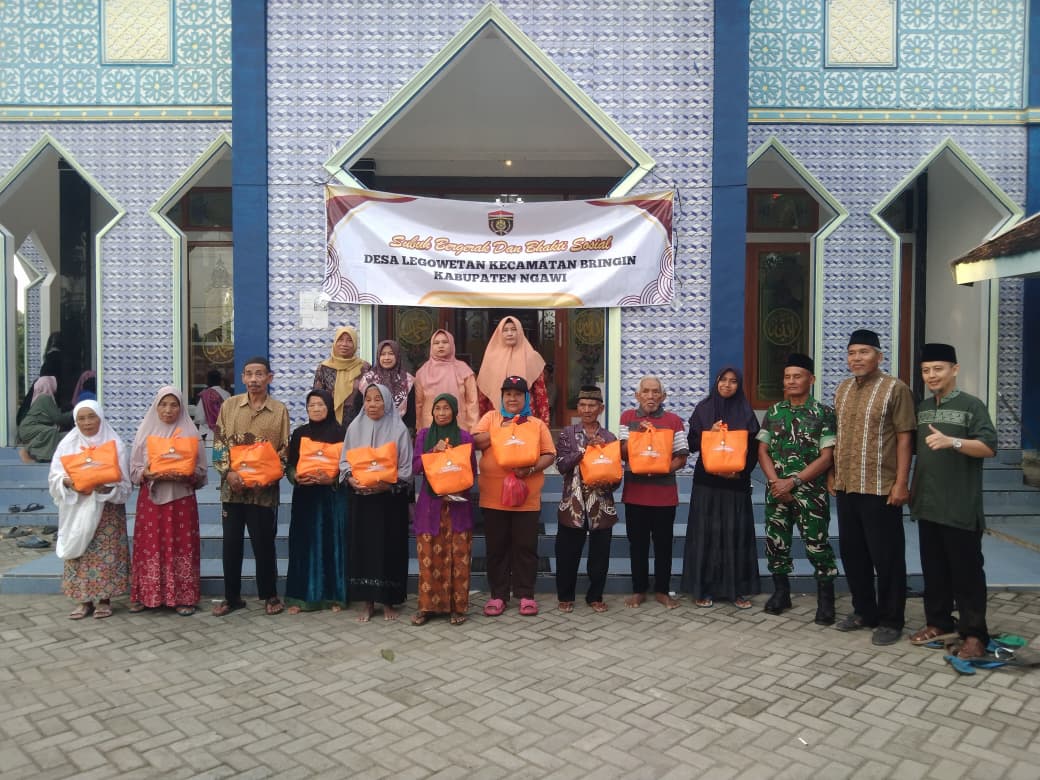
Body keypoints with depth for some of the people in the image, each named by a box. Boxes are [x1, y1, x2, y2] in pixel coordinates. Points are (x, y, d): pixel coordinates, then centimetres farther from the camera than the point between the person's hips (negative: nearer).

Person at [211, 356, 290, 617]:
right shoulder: (229, 405, 5)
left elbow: (284, 450, 1)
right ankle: (231, 596, 22)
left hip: (264, 490, -2)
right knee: (231, 544, 9)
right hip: (232, 487, 2)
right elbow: (218, 442, 3)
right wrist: (228, 472, -10)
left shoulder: (279, 410, 0)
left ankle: (270, 595, 21)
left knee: (264, 544, 5)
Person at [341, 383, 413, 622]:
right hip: (361, 498, 2)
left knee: (389, 547, 2)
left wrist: (387, 485, -19)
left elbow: (406, 468, -5)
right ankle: (367, 601, 16)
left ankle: (388, 601, 15)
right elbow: (344, 461, 7)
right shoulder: (355, 428, 4)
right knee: (363, 547, 4)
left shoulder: (399, 430, -4)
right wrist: (352, 479, -12)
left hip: (391, 499, -2)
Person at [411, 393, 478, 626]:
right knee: (429, 556, 2)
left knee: (458, 556, 0)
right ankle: (426, 605, 12)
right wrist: (434, 451, -15)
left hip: (457, 504, -1)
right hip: (430, 502, 1)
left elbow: (472, 471, 5)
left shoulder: (465, 436, 3)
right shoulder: (424, 435, 7)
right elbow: (415, 467, 0)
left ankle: (457, 606, 9)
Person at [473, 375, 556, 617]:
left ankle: (526, 594, 17)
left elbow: (549, 455, 2)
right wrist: (500, 431, -13)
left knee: (525, 547, 5)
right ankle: (498, 594, 18)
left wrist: (531, 469, -15)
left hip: (527, 499, 0)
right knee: (497, 548, 8)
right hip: (493, 498, 0)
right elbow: (475, 442, -4)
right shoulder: (490, 418, 8)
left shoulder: (537, 424, 7)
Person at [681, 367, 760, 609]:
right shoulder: (703, 409, 3)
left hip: (737, 482, 1)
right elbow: (692, 444, 3)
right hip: (706, 481, 0)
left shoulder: (746, 412, 4)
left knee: (736, 533, 2)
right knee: (706, 533, 1)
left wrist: (741, 471, -12)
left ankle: (737, 589, 12)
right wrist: (710, 433, -14)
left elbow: (754, 448, 3)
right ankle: (703, 588, 9)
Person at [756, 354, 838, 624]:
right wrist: (776, 482, -8)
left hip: (811, 492, -4)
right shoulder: (774, 411, 7)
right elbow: (762, 451, 7)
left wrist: (793, 482, -15)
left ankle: (826, 600, 12)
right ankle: (781, 592, 26)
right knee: (776, 542, 10)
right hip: (776, 490, 4)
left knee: (817, 545, -2)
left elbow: (826, 457, -9)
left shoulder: (823, 413, -5)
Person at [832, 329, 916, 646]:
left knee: (886, 556, 3)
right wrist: (834, 474, 14)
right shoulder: (842, 389, 12)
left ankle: (891, 621, 16)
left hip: (880, 489, -6)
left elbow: (905, 438, -10)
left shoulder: (895, 389, -7)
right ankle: (864, 611, 29)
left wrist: (901, 483, -15)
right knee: (852, 552, 14)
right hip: (846, 487, 7)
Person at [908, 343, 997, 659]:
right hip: (928, 504, 6)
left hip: (961, 508, -6)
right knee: (933, 569, 13)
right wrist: (913, 487, 17)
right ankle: (939, 623, 25)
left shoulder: (972, 405, -6)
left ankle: (974, 634, 9)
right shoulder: (922, 408, 13)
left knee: (966, 571, 1)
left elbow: (989, 447, -14)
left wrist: (952, 441, -29)